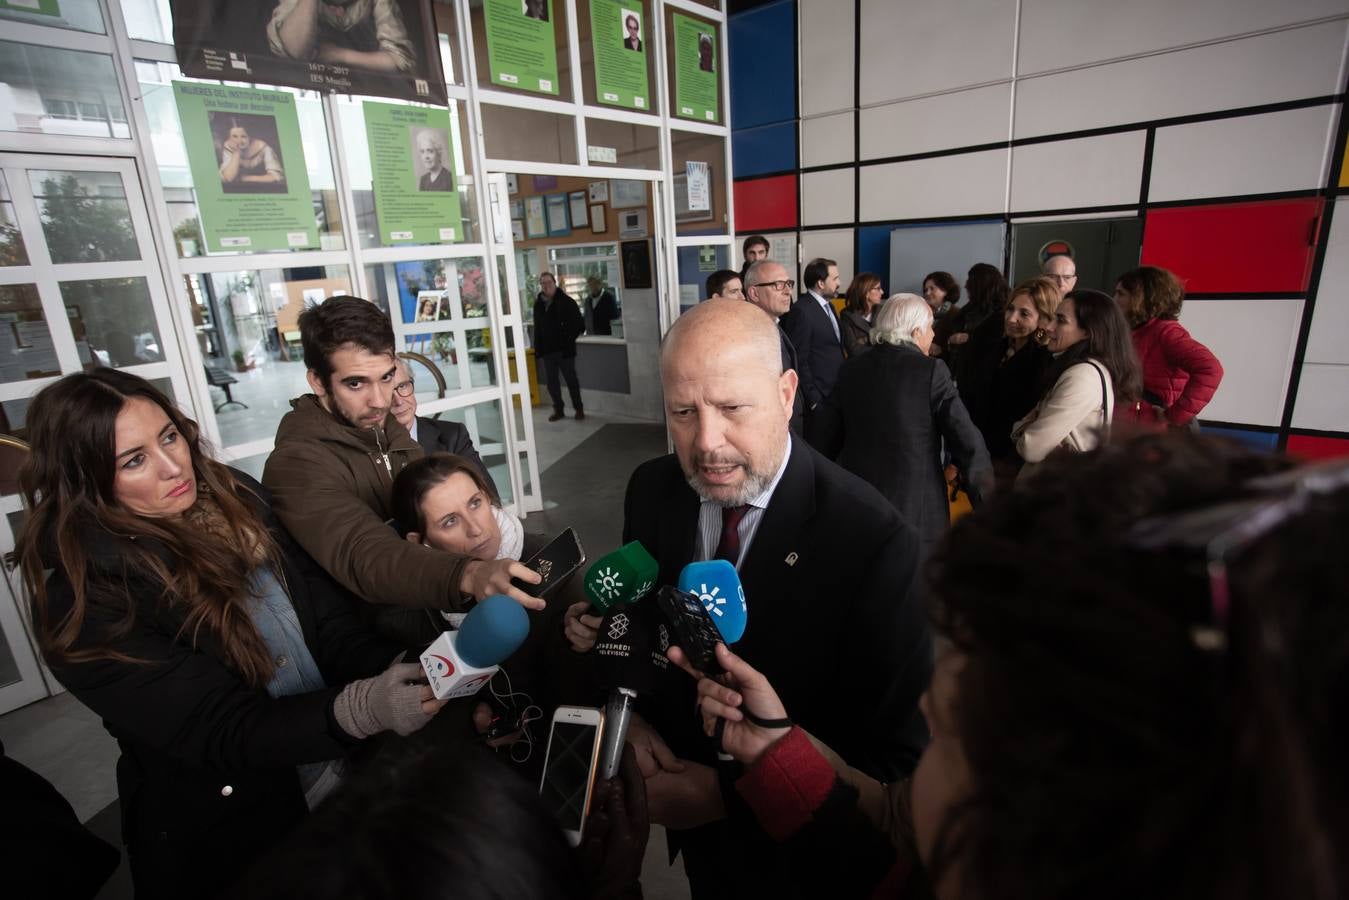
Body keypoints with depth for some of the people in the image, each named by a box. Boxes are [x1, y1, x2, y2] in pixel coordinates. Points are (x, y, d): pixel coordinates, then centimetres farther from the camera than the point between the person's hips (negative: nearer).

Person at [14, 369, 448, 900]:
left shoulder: (236, 500, -6)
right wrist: (361, 708, -43)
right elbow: (224, 731, -25)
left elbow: (329, 617, -9)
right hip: (232, 832, -4)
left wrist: (394, 670, -28)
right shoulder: (84, 609, -20)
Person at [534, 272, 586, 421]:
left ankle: (579, 408, 15)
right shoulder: (538, 304, 9)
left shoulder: (566, 301, -7)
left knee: (571, 378, 3)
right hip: (547, 350, 5)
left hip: (565, 349, -5)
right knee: (551, 381, 9)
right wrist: (537, 347, 8)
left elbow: (579, 323, -7)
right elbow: (537, 328, 15)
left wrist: (569, 339, -10)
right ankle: (558, 409, 21)